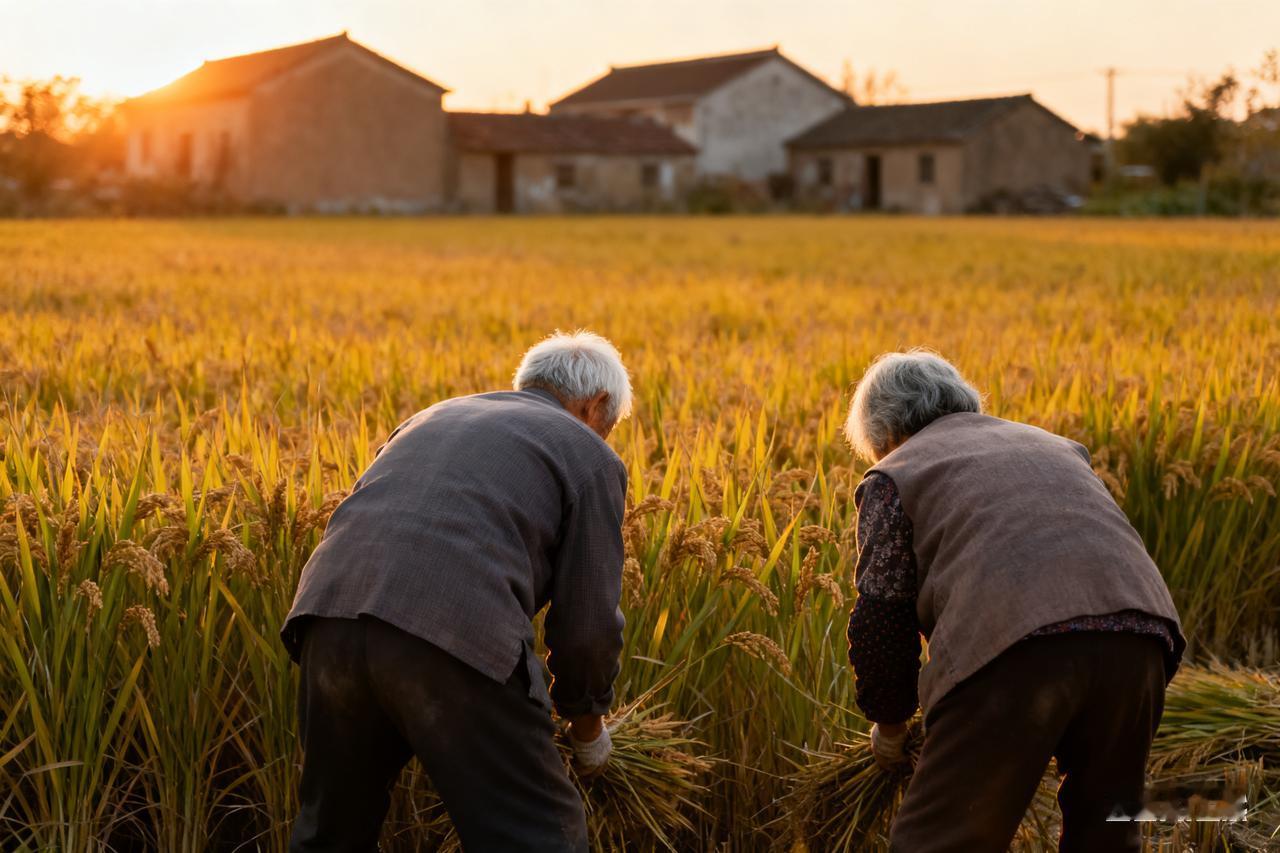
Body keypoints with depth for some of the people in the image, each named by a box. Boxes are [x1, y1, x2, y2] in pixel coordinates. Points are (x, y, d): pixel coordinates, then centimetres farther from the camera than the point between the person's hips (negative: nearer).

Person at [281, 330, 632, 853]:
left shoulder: (435, 417, 35)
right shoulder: (589, 456, 18)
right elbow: (588, 621, 12)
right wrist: (588, 726, 29)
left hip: (329, 611, 6)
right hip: (456, 635, -6)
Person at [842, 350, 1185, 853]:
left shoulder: (894, 477, 19)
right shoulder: (1055, 447, 36)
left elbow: (881, 618, 13)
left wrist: (888, 722, 29)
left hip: (1015, 646, -6)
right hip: (1137, 638, 6)